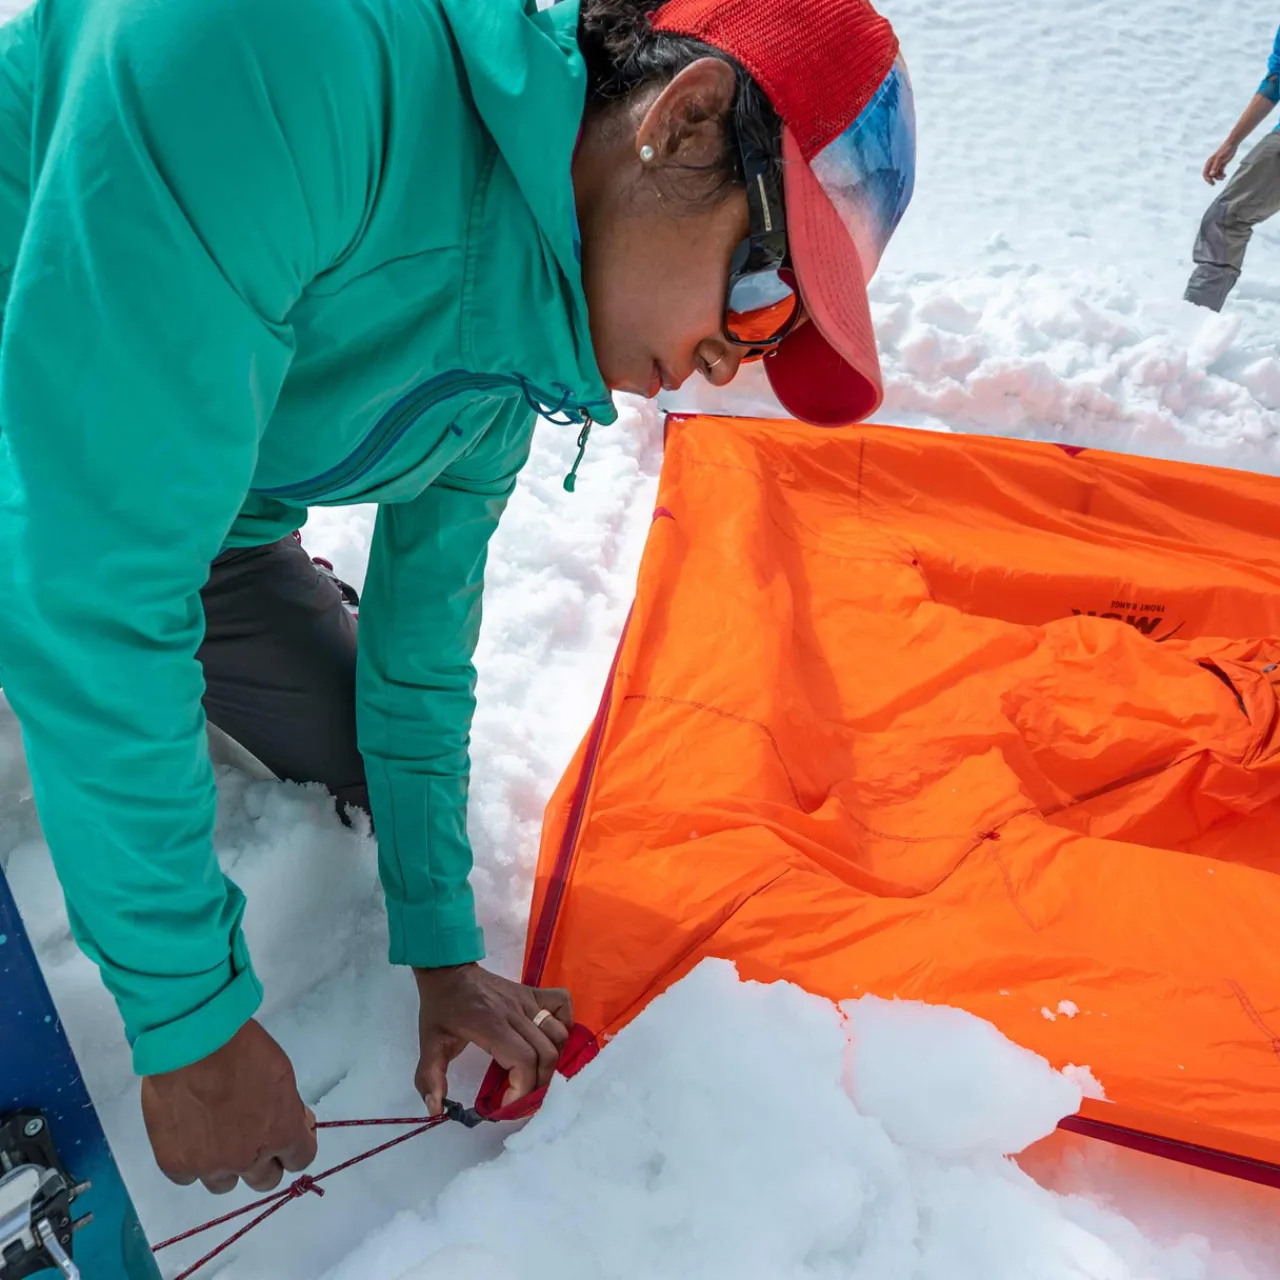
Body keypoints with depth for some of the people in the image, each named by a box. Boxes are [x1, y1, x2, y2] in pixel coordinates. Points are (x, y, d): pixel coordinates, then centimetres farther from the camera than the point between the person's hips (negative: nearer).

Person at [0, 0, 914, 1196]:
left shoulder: (518, 352, -13)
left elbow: (422, 638, -1)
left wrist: (440, 950, 4)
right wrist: (190, 1021, -27)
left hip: (199, 511, 6)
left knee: (365, 757, 8)